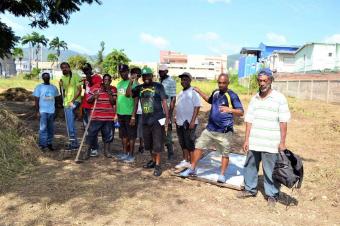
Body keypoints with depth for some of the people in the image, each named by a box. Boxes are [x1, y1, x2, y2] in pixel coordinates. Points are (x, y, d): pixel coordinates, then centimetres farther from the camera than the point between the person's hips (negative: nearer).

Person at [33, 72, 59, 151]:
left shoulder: (53, 87, 10)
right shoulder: (39, 87, 1)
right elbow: (36, 100, -1)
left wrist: (56, 111, 8)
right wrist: (37, 112, -8)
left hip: (52, 111, 3)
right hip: (43, 111, -3)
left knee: (51, 129, 8)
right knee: (43, 128, -5)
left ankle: (49, 144, 17)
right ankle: (43, 145, 0)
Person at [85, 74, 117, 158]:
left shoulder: (113, 89, 5)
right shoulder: (95, 87, 0)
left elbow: (113, 102, -4)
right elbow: (88, 100, 4)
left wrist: (109, 92, -15)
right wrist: (93, 97, -16)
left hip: (109, 117, 2)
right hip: (96, 116, -1)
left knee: (108, 134, 10)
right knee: (91, 134, 4)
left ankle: (107, 151, 24)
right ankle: (88, 151, 18)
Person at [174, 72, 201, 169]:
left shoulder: (193, 93, -11)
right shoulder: (181, 93, 13)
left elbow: (197, 107, -16)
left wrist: (192, 121, -21)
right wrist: (176, 119, 16)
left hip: (189, 123, -7)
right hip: (180, 122, 8)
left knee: (190, 144, 0)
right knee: (183, 143, 14)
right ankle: (185, 161, 26)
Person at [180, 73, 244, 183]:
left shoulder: (232, 95, -12)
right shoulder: (216, 92, 8)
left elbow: (241, 112, -17)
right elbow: (209, 100, 31)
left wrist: (230, 109, -34)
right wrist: (199, 91, 28)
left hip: (224, 132, -6)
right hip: (210, 129, 6)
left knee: (225, 153, 5)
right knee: (198, 146, 8)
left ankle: (222, 174, 23)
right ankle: (192, 169, 21)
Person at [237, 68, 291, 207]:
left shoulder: (279, 98, -5)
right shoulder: (254, 99, 7)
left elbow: (283, 122, -7)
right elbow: (249, 120, 6)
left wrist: (282, 142, -10)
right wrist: (246, 139, 3)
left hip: (271, 144, -4)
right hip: (253, 142, 5)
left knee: (270, 170, 3)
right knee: (250, 166, 14)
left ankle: (272, 195, 19)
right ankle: (250, 189, 31)